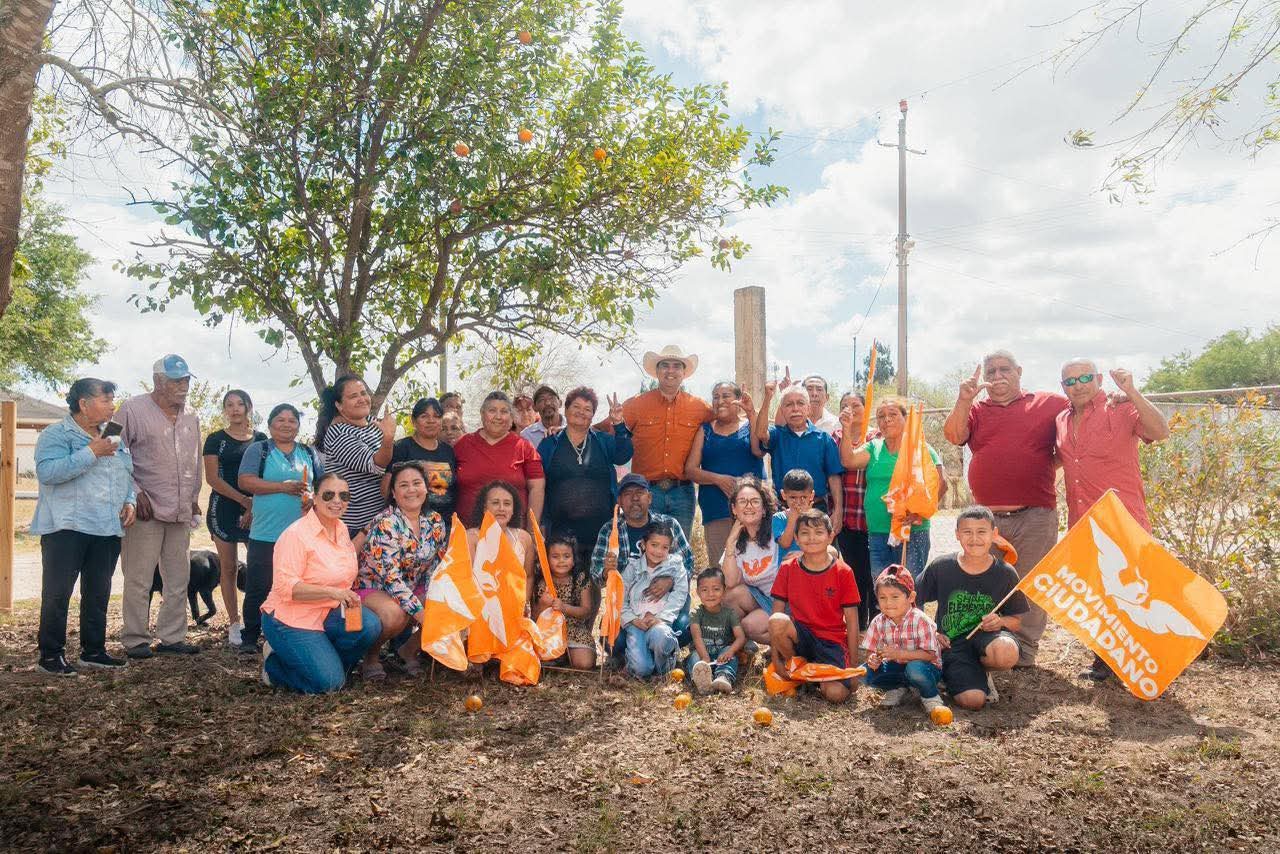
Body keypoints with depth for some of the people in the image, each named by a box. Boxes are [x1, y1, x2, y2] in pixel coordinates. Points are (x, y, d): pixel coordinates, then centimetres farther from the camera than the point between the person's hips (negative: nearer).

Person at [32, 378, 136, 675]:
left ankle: (93, 650, 21)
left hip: (108, 529, 7)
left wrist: (129, 501, 7)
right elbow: (47, 472, -21)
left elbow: (127, 476, 24)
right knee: (57, 593, -1)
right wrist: (91, 453, -22)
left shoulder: (113, 439, 17)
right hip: (67, 528, -7)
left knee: (98, 594, 12)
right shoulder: (55, 435, -5)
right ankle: (51, 655, 9)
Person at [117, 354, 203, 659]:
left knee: (178, 579, 9)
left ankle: (172, 637, 18)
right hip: (146, 510, -6)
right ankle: (135, 639, 9)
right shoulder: (133, 410, -4)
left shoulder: (190, 419, 15)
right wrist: (136, 493, -13)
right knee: (139, 580, -1)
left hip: (181, 512, 6)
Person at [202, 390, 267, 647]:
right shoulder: (216, 439, 4)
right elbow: (212, 478, -4)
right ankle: (234, 625, 8)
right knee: (228, 567, 3)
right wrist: (244, 500, -11)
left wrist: (255, 506, -7)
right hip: (224, 507, -1)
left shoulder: (260, 439, 9)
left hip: (256, 508, 1)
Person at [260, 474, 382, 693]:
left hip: (328, 613, 7)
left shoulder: (342, 528, 7)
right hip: (291, 618, -7)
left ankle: (326, 661, 5)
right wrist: (331, 592, -33)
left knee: (370, 626, -22)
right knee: (329, 683, -17)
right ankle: (274, 662, 10)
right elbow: (285, 587, -25)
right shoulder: (296, 535, -18)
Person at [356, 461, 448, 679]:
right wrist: (419, 611, -31)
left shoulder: (435, 522, 0)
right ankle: (370, 654, -5)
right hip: (373, 589, -6)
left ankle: (410, 650, 8)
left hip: (414, 590, 6)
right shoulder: (385, 523, -20)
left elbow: (437, 568, 5)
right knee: (395, 614, -37)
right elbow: (390, 575, -26)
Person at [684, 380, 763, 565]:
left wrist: (751, 413, -19)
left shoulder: (751, 425, 11)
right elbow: (690, 469, 7)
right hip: (716, 511, 1)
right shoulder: (705, 430, 14)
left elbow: (759, 450, -11)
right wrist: (717, 479, -9)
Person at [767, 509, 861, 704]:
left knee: (836, 694, -26)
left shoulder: (843, 572, -5)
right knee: (777, 621, -31)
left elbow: (852, 621, -3)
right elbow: (777, 613, -2)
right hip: (801, 636, 2)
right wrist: (776, 658, -9)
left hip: (832, 641, -1)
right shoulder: (787, 569, -1)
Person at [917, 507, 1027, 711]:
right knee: (973, 701, -26)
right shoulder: (940, 567, -6)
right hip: (952, 644, -1)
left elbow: (1016, 620, 7)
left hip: (987, 636, 2)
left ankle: (983, 668, 2)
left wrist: (999, 622, -15)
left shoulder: (1005, 574, -3)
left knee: (1006, 653, -37)